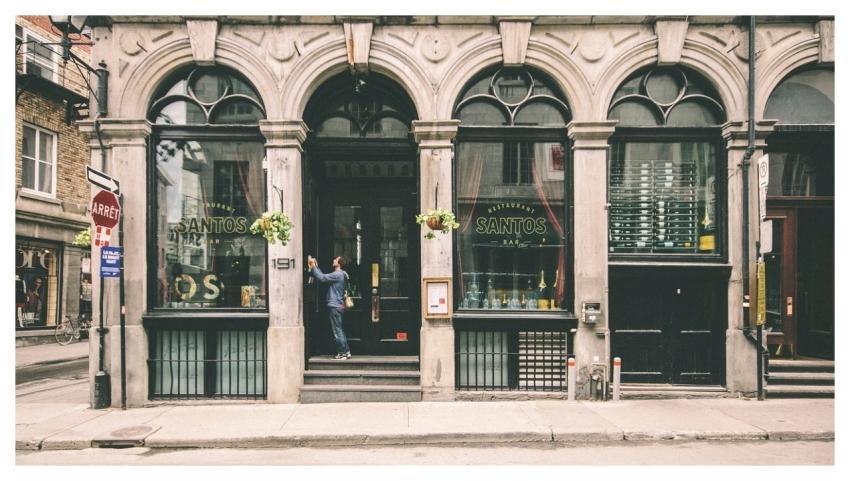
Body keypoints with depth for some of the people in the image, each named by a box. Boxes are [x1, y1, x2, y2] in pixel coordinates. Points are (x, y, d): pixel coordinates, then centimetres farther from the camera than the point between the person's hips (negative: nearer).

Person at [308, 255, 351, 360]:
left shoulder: (337, 275, -15)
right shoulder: (339, 275, 16)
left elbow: (322, 278, -20)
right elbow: (324, 277, 18)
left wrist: (313, 267, -12)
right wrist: (316, 267, 16)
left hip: (335, 306, -10)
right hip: (337, 305, 10)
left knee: (337, 331, -5)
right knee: (339, 331, 14)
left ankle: (344, 353, -1)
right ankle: (346, 352, 18)